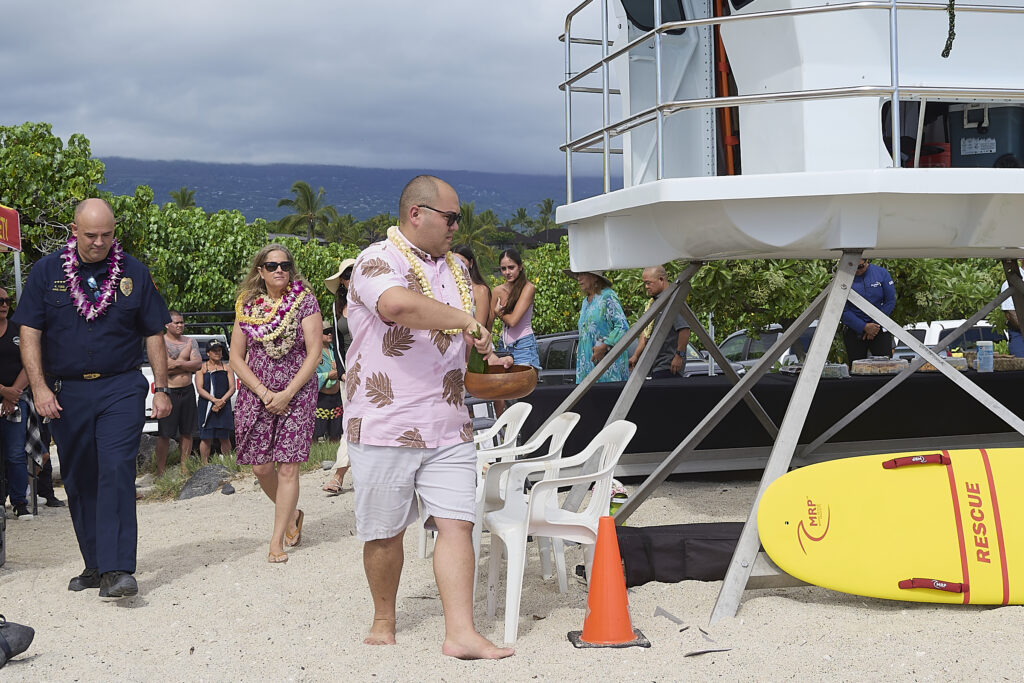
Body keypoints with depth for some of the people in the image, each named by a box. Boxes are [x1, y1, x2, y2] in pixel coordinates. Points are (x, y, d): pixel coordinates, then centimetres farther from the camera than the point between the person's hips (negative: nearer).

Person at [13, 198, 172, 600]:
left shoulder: (133, 273, 4)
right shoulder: (46, 271, 4)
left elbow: (154, 335, 8)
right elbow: (29, 333, 1)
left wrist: (161, 389, 4)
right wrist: (39, 387, -9)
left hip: (121, 389, -2)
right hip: (66, 393, 2)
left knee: (116, 472, -15)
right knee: (79, 480, 8)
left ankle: (117, 570, -18)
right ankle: (95, 566, 20)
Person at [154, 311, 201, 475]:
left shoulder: (190, 342, 11)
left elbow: (198, 363, -2)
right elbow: (163, 368, -15)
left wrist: (177, 364, -15)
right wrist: (188, 365, -9)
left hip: (187, 391, 5)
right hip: (169, 392, -5)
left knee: (187, 432, 8)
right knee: (164, 434, -4)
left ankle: (184, 468, 16)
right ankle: (160, 471, 3)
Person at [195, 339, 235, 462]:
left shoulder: (227, 367, 12)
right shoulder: (202, 368, 5)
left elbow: (232, 388, 5)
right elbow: (199, 389, -3)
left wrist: (222, 401, -12)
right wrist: (214, 400, -18)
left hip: (224, 406, 2)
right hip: (206, 406, -2)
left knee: (224, 437, 2)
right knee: (206, 438, -3)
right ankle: (205, 465, 2)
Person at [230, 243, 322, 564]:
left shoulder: (304, 301, -2)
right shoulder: (247, 307, 6)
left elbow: (314, 354, -6)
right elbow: (236, 358, 6)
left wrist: (287, 394, -13)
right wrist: (263, 392, -7)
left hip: (297, 394, -3)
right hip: (256, 394, 3)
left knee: (287, 466, -6)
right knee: (261, 466, 2)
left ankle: (277, 540, 1)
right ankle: (292, 514, 29)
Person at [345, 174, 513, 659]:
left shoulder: (455, 268, 16)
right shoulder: (378, 261, -10)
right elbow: (399, 305, -34)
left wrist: (486, 355, 11)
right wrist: (464, 320, -24)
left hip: (449, 428, 6)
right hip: (385, 425, -6)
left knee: (456, 523, -3)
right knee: (385, 533, 7)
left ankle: (460, 633, -3)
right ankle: (383, 622, 25)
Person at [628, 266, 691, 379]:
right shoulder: (652, 302, 19)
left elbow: (685, 329, -22)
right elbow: (645, 332, 24)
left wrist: (679, 355, -20)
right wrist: (636, 355, 19)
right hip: (655, 365, 9)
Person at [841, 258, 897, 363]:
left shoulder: (882, 273, 0)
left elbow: (890, 301, 1)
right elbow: (843, 311, -8)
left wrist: (876, 324, -7)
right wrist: (864, 327, -15)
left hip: (880, 329, 1)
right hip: (854, 330, 0)